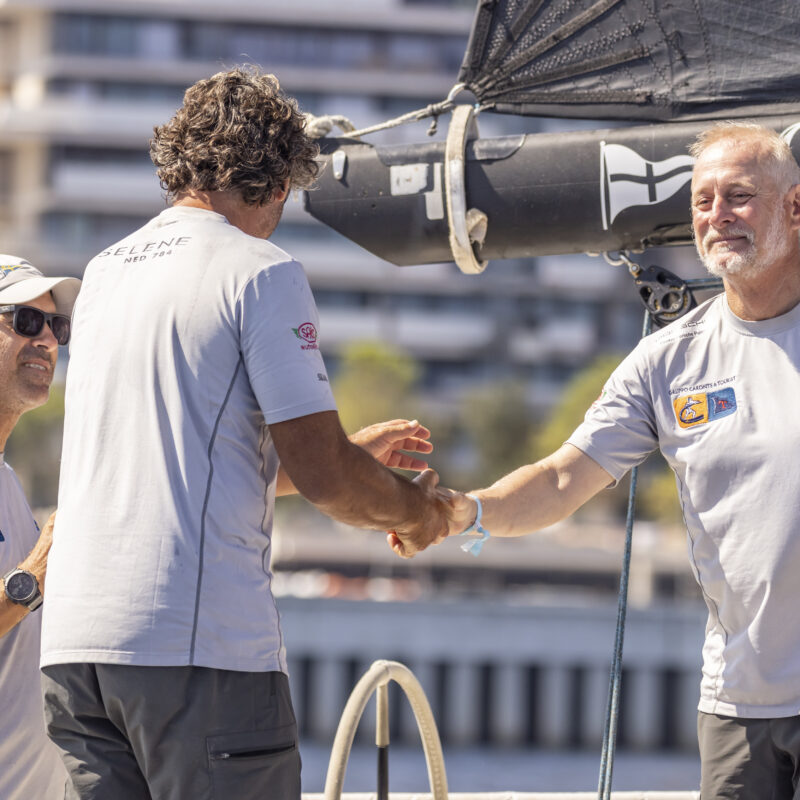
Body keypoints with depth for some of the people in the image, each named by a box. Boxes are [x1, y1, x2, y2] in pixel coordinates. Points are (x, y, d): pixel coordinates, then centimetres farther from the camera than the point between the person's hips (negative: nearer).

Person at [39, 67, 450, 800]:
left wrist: (352, 453, 34)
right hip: (200, 643, -7)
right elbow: (322, 476, -9)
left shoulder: (105, 271, 19)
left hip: (74, 636, 7)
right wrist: (414, 508, 11)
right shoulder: (262, 273, -4)